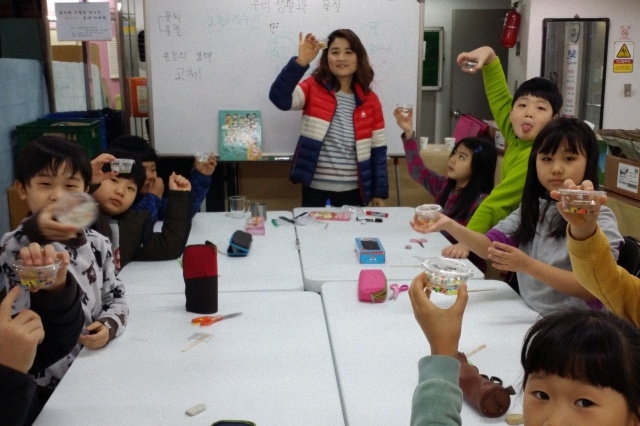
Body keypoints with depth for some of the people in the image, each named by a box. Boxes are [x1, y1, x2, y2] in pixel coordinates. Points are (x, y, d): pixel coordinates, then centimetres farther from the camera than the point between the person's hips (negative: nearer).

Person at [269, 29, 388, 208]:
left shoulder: (369, 100, 4)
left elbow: (378, 150, 5)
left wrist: (380, 193, 3)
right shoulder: (313, 88, -1)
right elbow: (279, 98, -20)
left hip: (354, 192, 2)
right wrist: (301, 62, -29)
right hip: (316, 191, -2)